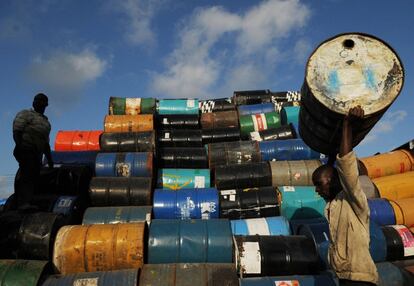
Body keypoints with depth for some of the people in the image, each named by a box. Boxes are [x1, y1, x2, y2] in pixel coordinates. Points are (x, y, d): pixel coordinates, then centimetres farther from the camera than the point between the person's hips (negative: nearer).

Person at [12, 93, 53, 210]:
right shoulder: (25, 114, 5)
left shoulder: (46, 121, 26)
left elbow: (46, 142, 27)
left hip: (37, 154, 7)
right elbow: (16, 132, -8)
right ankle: (23, 203, -27)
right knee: (27, 175, -19)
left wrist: (49, 159, 21)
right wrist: (19, 147, -22)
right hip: (26, 151, -7)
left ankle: (23, 203, -1)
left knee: (34, 176, -1)